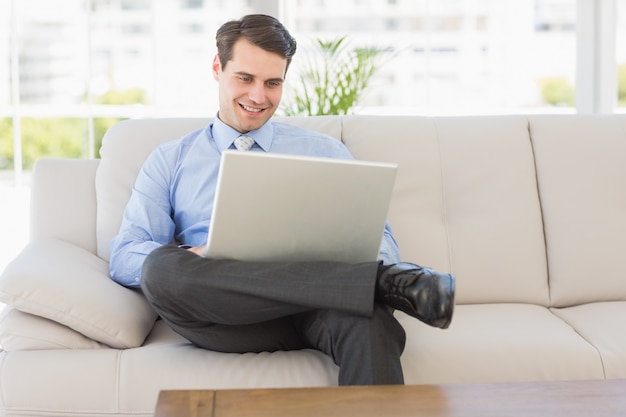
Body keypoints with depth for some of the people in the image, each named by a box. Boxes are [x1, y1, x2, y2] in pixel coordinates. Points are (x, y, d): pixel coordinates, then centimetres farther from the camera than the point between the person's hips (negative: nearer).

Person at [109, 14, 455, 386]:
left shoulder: (325, 152, 22)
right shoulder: (171, 160, 19)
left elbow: (379, 237, 15)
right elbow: (124, 257, 9)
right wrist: (196, 257, -14)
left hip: (310, 310, -2)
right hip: (224, 319, 2)